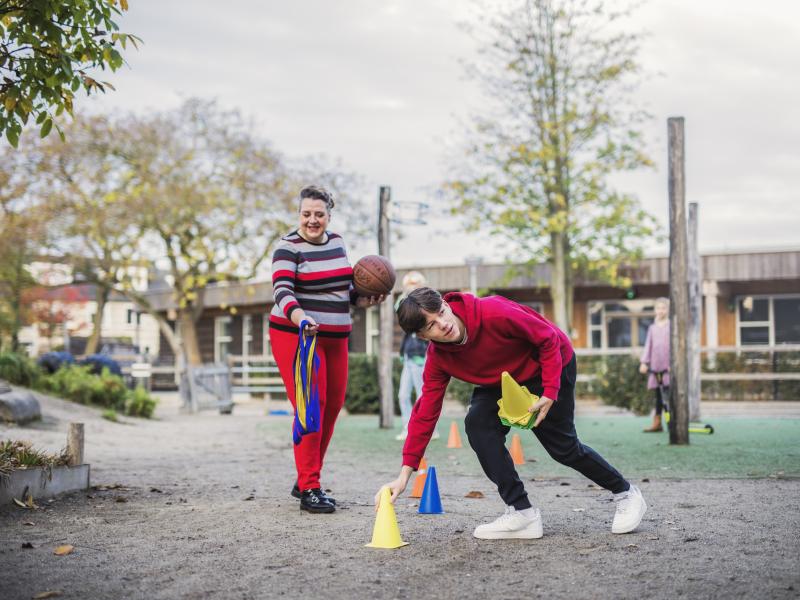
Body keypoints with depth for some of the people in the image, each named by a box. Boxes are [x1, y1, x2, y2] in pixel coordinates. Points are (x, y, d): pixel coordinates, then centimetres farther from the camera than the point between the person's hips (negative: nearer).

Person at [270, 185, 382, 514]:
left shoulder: (337, 243, 12)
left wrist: (362, 299, 4)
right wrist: (299, 317, -41)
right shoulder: (288, 248, -9)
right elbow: (282, 290, -22)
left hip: (335, 338, 7)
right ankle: (309, 490, -10)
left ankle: (304, 479, 21)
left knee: (332, 407, 8)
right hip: (296, 336, -7)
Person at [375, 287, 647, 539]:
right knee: (478, 423, -19)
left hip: (550, 366, -5)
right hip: (504, 381, 5)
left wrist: (550, 393, -27)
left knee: (563, 447, -1)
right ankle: (522, 512, -12)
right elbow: (425, 412, -18)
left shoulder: (494, 313, -36)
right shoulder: (438, 358, -19)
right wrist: (405, 472, -22)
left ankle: (626, 493, 25)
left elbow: (548, 339, -24)